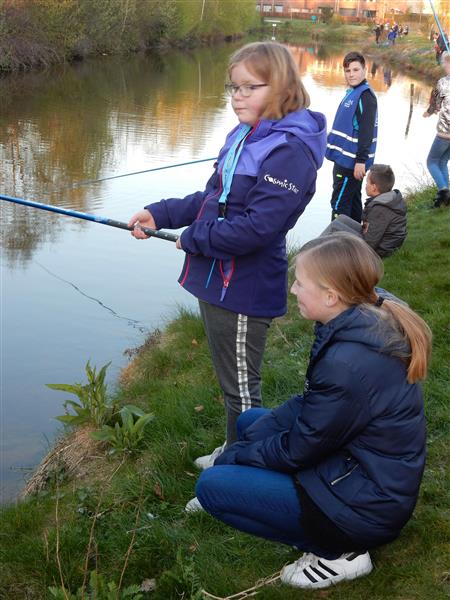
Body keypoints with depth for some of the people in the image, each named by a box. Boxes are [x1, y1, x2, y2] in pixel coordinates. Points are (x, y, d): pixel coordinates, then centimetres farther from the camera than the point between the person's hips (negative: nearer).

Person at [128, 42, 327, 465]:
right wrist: (159, 215, 5)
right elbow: (212, 199, 16)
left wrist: (194, 238, -16)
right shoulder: (244, 136, 9)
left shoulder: (289, 151, -22)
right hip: (216, 281, 9)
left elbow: (257, 228, -28)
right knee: (232, 383, 25)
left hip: (243, 291, -9)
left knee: (241, 389, 8)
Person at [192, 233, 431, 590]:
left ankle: (338, 552, -3)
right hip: (370, 470, 9)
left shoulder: (348, 362, -32)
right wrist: (246, 444, 1)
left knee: (210, 486, -7)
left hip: (366, 507, -9)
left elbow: (299, 451, -17)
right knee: (251, 422, 19)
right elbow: (311, 406, 6)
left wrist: (234, 457, -1)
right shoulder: (370, 322, -4)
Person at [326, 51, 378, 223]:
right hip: (345, 159, 9)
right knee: (352, 201, 16)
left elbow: (367, 131, -21)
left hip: (352, 161, -9)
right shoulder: (351, 93, 13)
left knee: (340, 203, -6)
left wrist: (361, 161, -24)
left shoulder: (366, 96, -15)